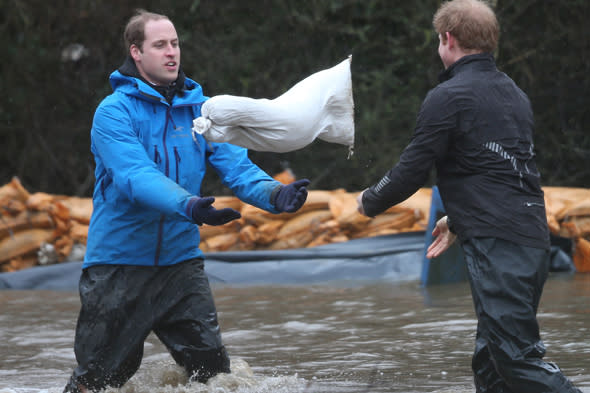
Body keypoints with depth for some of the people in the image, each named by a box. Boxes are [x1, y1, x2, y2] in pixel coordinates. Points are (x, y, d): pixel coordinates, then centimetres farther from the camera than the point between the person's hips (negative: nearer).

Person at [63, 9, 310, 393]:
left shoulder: (200, 109, 5)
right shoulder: (114, 112, -11)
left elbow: (236, 166, -4)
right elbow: (136, 177, -26)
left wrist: (274, 194, -26)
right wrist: (188, 206, -43)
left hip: (180, 260, 4)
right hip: (119, 260, -4)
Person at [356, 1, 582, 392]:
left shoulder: (449, 97, -7)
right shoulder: (514, 93, 20)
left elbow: (412, 170, -5)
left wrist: (370, 202, 14)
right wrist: (459, 220, 37)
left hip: (497, 243, -9)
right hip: (534, 238, 9)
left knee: (518, 357, -13)